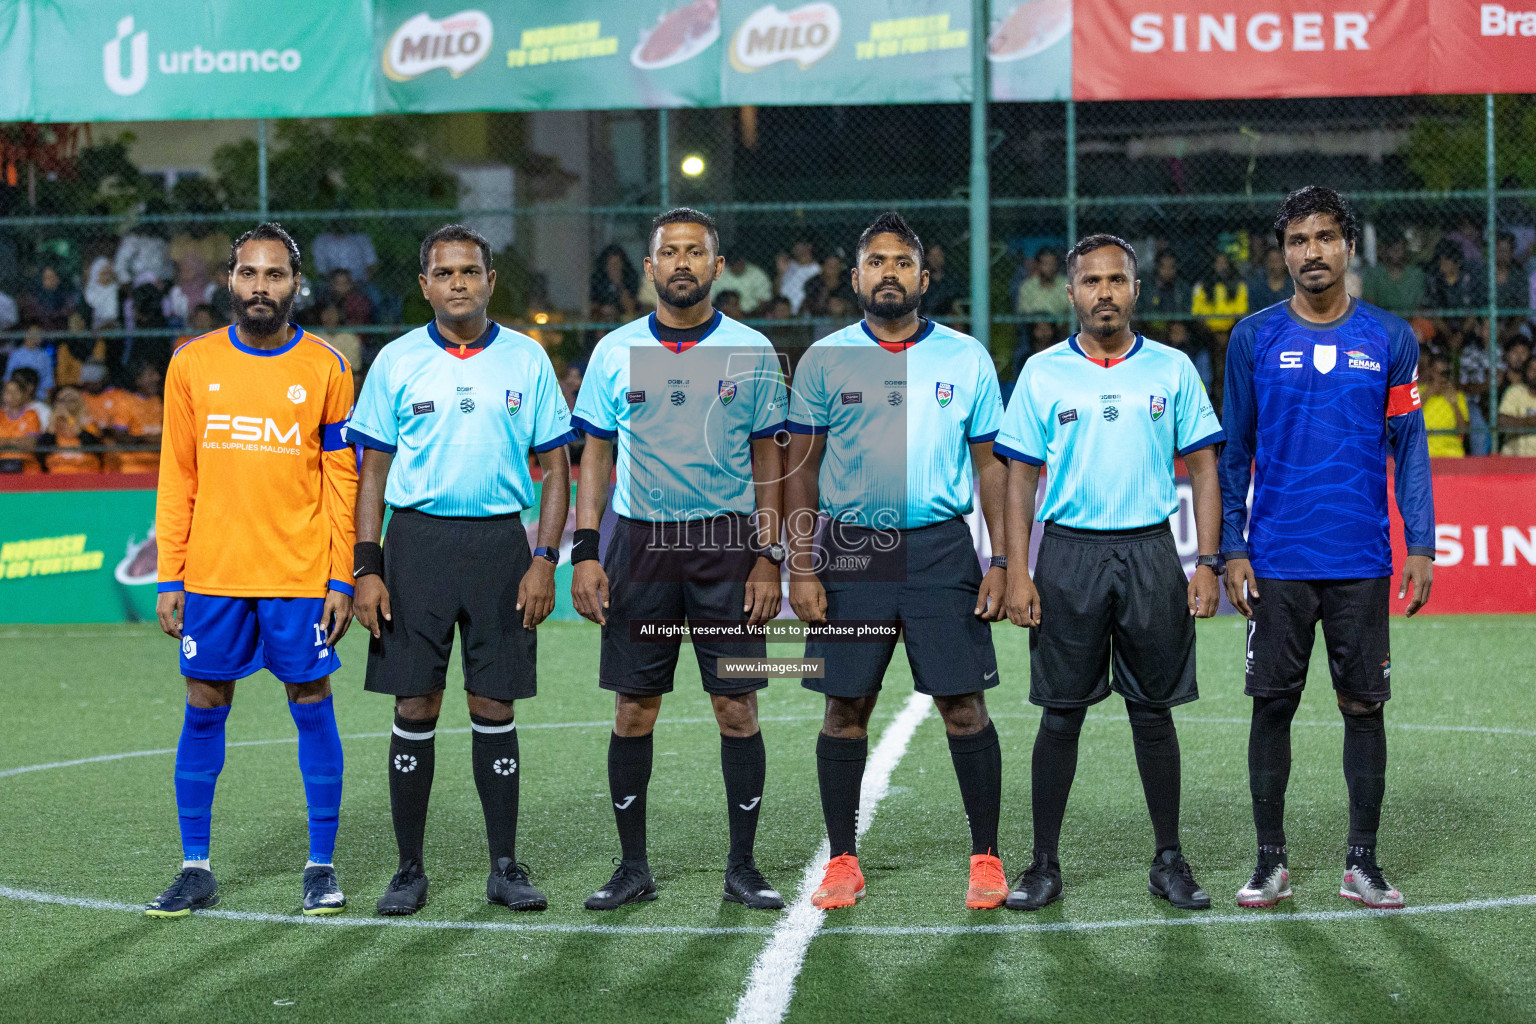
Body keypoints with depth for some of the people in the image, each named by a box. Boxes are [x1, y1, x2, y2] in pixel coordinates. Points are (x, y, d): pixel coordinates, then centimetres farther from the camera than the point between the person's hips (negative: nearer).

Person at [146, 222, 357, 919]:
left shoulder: (326, 369, 1)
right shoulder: (192, 365, 5)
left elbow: (343, 481, 2)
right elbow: (176, 477, 8)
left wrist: (343, 579, -4)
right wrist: (169, 578, 2)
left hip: (300, 575, -2)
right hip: (212, 574, 2)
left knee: (311, 705, 3)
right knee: (203, 710, 4)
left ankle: (322, 866, 12)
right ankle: (195, 869, 13)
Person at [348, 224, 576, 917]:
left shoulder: (527, 359, 5)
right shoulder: (396, 362, 4)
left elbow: (555, 469, 7)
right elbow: (373, 472, 5)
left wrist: (544, 560, -4)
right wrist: (366, 568, -3)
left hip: (500, 542, 0)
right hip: (417, 541, 0)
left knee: (494, 708, 2)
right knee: (415, 709, 0)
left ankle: (505, 867, 11)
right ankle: (410, 871, 9)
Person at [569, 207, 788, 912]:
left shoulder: (752, 352, 3)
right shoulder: (616, 351, 5)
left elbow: (768, 460, 5)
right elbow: (595, 457, 7)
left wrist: (768, 557, -3)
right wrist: (585, 553, -2)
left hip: (727, 542, -1)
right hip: (638, 539, 1)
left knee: (736, 706, -1)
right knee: (633, 711, 3)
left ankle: (743, 866, 9)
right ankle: (633, 867, 13)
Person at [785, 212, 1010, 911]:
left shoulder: (967, 358, 6)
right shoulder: (824, 360, 5)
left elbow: (992, 465, 8)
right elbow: (801, 470, 7)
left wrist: (1002, 561, -1)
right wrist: (801, 569, -1)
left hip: (941, 546, 0)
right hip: (849, 548, 1)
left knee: (963, 704, -2)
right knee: (845, 708, 3)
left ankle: (986, 858, 9)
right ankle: (842, 861, 13)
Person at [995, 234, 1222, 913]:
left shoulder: (1173, 369, 6)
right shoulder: (1042, 373, 4)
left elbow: (1203, 469, 7)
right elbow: (1020, 476, 4)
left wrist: (1207, 564, -2)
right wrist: (1016, 572, -4)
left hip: (1150, 552, 1)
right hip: (1068, 553, -1)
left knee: (1154, 710, 5)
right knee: (1061, 712, 2)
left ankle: (1169, 861, 14)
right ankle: (1044, 864, 9)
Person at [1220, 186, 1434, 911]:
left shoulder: (1390, 339, 4)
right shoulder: (1255, 339, 3)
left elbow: (1409, 448, 7)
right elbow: (1233, 452, 7)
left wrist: (1421, 546, -1)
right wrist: (1231, 549, 0)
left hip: (1362, 561, 1)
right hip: (1276, 560, 0)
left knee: (1363, 705, 4)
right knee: (1272, 706, 3)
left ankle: (1361, 862, 13)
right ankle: (1271, 862, 12)